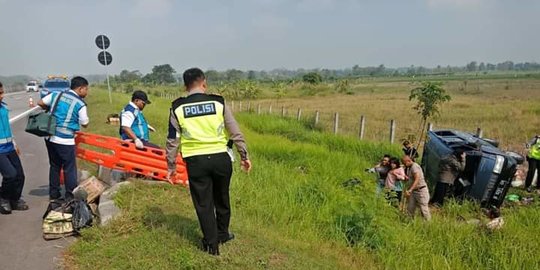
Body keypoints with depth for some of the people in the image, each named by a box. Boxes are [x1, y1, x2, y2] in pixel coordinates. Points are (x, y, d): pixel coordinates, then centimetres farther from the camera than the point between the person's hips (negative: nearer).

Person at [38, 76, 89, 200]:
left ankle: (53, 193, 28)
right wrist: (86, 118, 17)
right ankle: (71, 196, 12)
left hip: (50, 137, 7)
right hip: (65, 140, -6)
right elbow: (85, 124, -3)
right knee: (69, 169, 6)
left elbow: (41, 103, 16)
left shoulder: (56, 94, 5)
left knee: (54, 166, 19)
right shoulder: (80, 104, -11)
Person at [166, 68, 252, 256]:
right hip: (220, 158, 1)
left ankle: (211, 244, 20)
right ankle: (223, 234, 38)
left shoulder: (178, 108, 0)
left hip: (196, 161, -1)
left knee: (203, 203, 12)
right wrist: (244, 156, 9)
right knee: (221, 199, 21)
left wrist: (171, 165, 14)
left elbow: (172, 140, 4)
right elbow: (236, 133, 0)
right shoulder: (218, 103, -1)